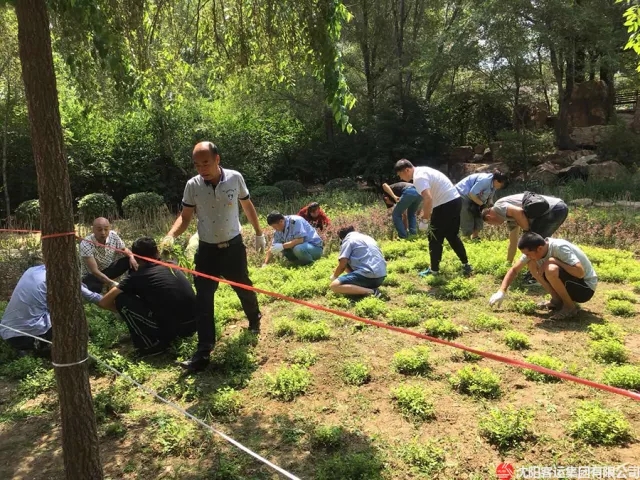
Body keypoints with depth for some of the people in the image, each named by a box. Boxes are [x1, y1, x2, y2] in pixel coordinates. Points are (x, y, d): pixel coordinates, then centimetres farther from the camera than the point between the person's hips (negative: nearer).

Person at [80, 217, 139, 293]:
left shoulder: (113, 236, -16)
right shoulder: (86, 244, -29)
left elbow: (124, 250, 1)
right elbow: (94, 271, -32)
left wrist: (131, 257, -24)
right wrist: (112, 283, -41)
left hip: (109, 269, 5)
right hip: (92, 275, -5)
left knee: (129, 259, -17)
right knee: (95, 288, -37)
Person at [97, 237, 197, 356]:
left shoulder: (137, 276, 1)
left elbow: (103, 302, 7)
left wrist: (124, 310, 27)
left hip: (171, 328, -6)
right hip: (193, 326, 6)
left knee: (122, 299, 4)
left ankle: (150, 344, 6)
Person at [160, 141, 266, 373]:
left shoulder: (235, 178, -11)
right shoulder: (192, 186, -11)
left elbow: (247, 206, 5)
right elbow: (185, 217, -5)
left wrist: (259, 233, 11)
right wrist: (171, 235, -25)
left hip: (233, 246, 0)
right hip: (206, 250, 0)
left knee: (244, 287, 18)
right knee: (203, 300, -3)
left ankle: (255, 319, 50)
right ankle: (203, 352, 3)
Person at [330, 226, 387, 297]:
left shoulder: (348, 239, 4)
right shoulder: (368, 238, 27)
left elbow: (342, 265, -5)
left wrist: (334, 276, 14)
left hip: (369, 275, -9)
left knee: (334, 286, -10)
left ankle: (370, 291, -19)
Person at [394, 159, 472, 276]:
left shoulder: (418, 177, -17)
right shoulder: (422, 171, 14)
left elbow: (428, 199, -30)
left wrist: (424, 220, -24)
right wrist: (426, 214, 27)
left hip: (446, 204, -10)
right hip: (455, 201, 10)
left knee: (435, 238, 2)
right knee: (452, 236, 21)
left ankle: (434, 270, 12)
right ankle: (466, 265, 26)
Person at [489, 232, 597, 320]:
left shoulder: (560, 248, -30)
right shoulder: (533, 250, -9)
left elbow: (580, 272, -38)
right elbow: (514, 270, -1)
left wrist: (553, 260, -32)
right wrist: (501, 292, -11)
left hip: (586, 288, -7)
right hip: (570, 283, 7)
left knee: (551, 270, -34)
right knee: (531, 264, -7)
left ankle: (570, 306, -9)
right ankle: (557, 300, 5)